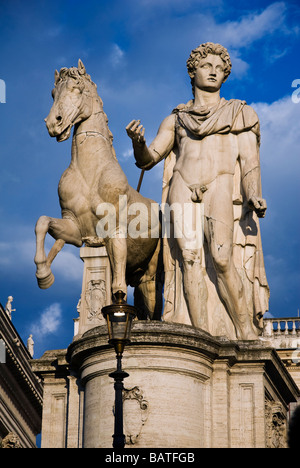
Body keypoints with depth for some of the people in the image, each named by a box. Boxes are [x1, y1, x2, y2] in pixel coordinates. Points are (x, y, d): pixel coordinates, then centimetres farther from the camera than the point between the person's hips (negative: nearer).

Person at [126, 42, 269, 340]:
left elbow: (250, 159, 10)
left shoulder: (238, 114, 22)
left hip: (219, 184, -2)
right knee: (190, 258, -16)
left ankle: (248, 336, -23)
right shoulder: (176, 119, 25)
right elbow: (147, 159, 18)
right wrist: (138, 141, -6)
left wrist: (253, 195, -8)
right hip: (182, 186, 2)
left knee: (221, 258, -24)